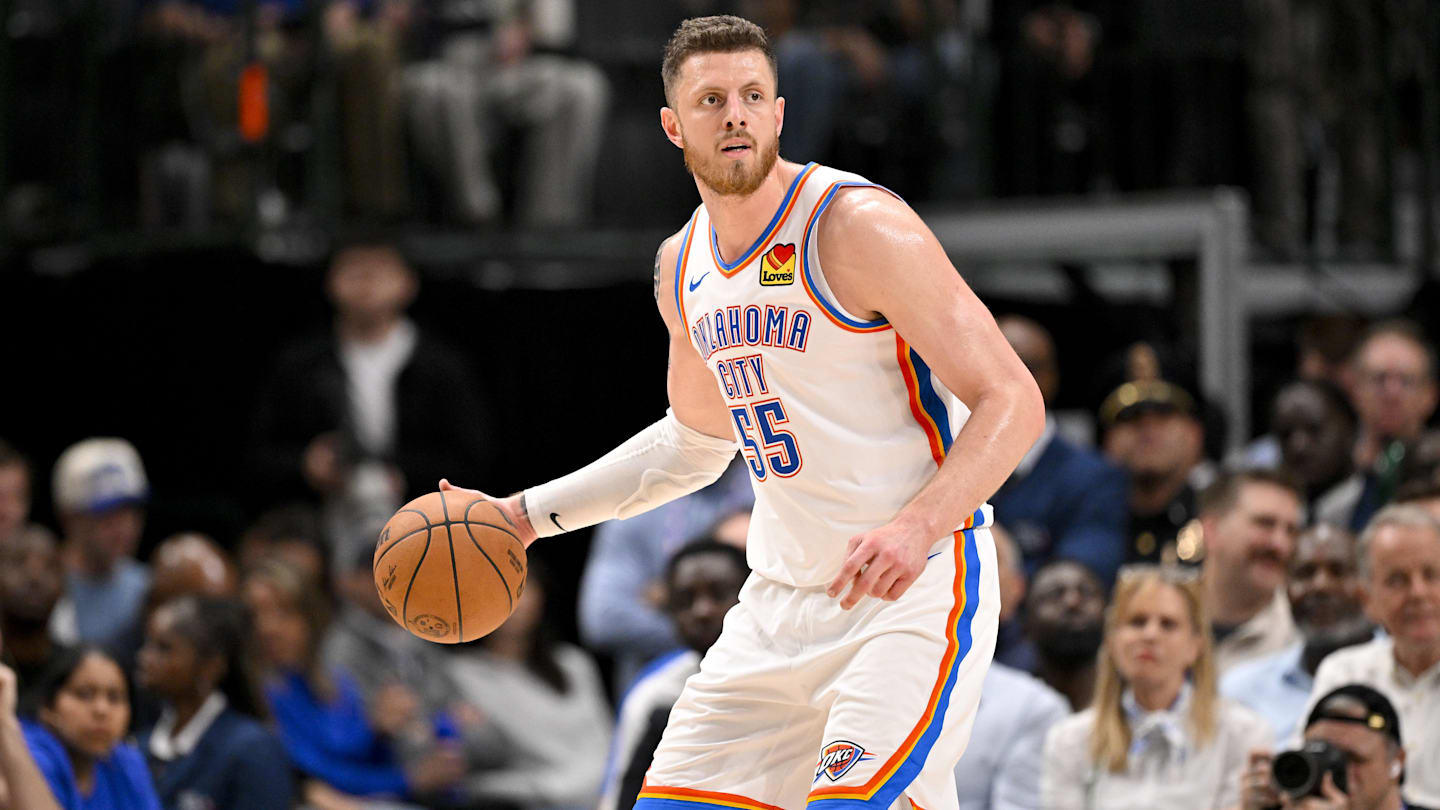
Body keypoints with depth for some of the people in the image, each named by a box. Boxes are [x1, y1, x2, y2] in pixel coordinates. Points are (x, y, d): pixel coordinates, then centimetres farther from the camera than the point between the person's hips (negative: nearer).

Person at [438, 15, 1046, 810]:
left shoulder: (859, 226, -16)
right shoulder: (682, 266, 8)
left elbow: (1013, 401, -18)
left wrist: (918, 527, -33)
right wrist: (531, 513, 21)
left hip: (917, 587, -7)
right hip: (783, 596, 7)